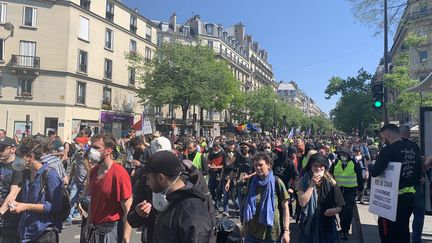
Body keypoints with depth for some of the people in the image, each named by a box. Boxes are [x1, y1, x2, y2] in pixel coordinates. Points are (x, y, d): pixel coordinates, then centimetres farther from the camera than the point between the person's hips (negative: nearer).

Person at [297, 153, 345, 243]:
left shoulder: (330, 182, -6)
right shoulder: (303, 181, -8)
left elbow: (340, 206, -1)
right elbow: (302, 203, -20)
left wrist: (335, 210, -23)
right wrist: (312, 184, -22)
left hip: (327, 224, 1)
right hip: (309, 224, 0)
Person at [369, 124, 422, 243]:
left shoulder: (389, 149, -17)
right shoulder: (413, 148, 5)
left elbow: (375, 172, -21)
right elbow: (419, 173, 14)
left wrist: (369, 166, -1)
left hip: (394, 196, -7)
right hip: (410, 194, 8)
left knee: (386, 229, 5)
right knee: (403, 229, 19)